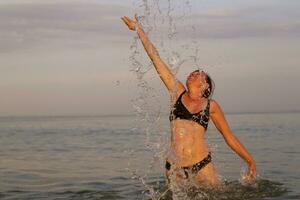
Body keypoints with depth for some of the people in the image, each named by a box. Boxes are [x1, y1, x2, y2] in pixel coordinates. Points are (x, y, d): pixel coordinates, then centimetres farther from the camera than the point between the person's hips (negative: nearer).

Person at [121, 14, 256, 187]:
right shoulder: (178, 93, 8)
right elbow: (156, 59, 10)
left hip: (203, 166, -1)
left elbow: (230, 137, 13)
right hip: (175, 168, 1)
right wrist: (139, 30, 12)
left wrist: (250, 161, 8)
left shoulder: (211, 105, 7)